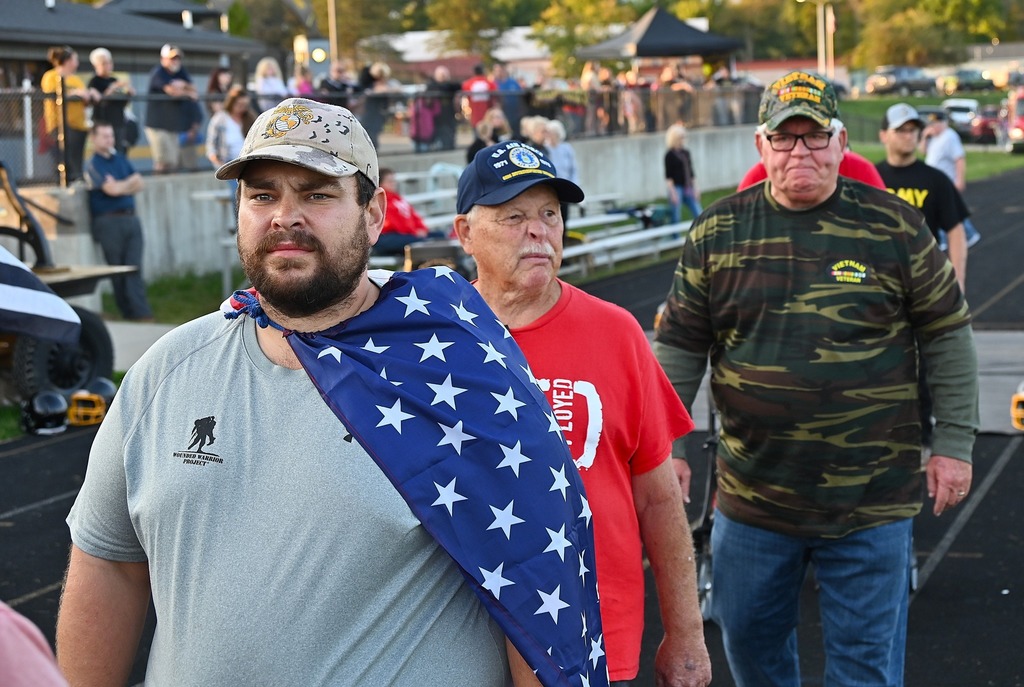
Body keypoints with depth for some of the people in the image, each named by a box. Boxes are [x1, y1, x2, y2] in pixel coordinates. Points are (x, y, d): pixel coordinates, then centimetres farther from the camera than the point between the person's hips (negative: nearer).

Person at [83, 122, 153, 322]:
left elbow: (139, 184, 9)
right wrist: (130, 182, 2)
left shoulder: (120, 159, 16)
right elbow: (112, 189, -14)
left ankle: (142, 313, -10)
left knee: (135, 268, -4)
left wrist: (120, 186, -7)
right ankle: (130, 312, 5)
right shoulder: (94, 165, -4)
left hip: (131, 218, 5)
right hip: (109, 221, -5)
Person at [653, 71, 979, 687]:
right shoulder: (719, 231, 0)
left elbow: (948, 337, 1)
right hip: (752, 495, 2)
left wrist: (955, 444, -1)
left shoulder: (894, 227, -4)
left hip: (872, 501, -2)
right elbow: (679, 347, 4)